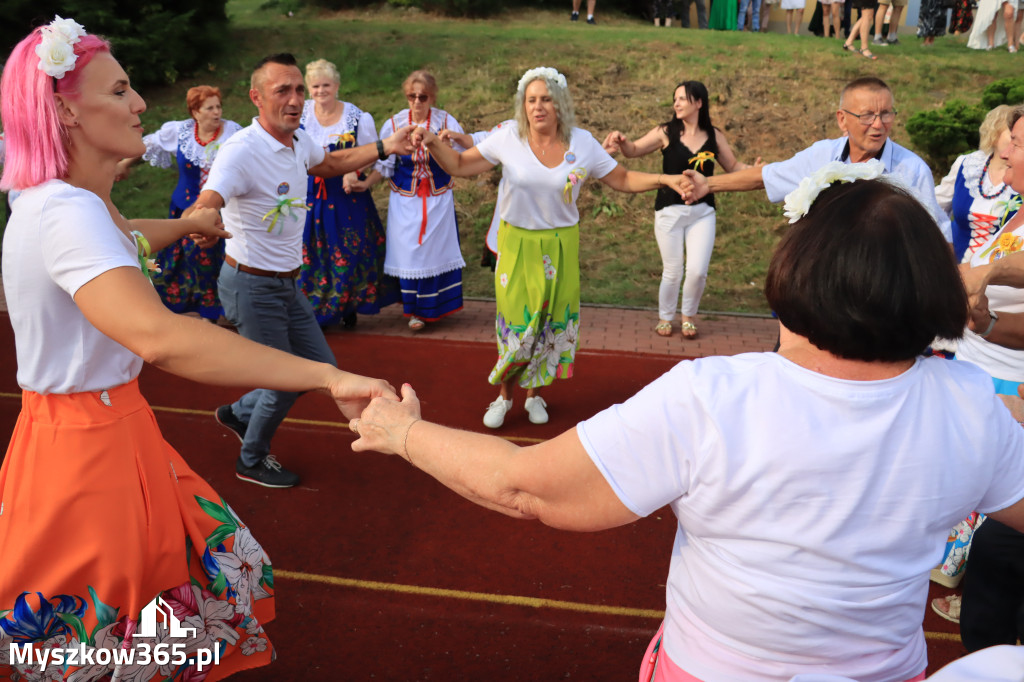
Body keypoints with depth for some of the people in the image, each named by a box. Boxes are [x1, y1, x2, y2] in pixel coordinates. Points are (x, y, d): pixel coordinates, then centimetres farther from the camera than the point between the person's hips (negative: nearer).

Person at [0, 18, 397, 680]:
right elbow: (158, 337, -45)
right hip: (84, 444, -10)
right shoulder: (67, 214, -28)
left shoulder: (69, 201, 7)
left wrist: (184, 224, 52)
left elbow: (116, 241, 33)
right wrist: (330, 376, -47)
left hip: (109, 424, 10)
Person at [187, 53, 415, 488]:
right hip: (252, 286, -8)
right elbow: (204, 206, -37)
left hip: (288, 282, 8)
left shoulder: (299, 141, 2)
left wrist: (385, 147, 16)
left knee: (321, 367, 15)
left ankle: (239, 414, 36)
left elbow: (329, 163, 24)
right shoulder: (241, 151, -24)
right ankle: (252, 462, 31)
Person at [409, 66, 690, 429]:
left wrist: (665, 179, -9)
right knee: (516, 324, 0)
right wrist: (433, 142, -18)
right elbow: (460, 165, -1)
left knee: (552, 323, 8)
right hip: (516, 243, -1)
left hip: (560, 246, 1)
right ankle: (505, 396, 24)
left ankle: (535, 394, 31)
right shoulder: (508, 138, -7)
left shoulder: (582, 143, -3)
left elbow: (622, 179, 4)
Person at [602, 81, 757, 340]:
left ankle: (689, 316, 23)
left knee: (698, 271, -3)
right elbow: (633, 150, 0)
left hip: (702, 212, 2)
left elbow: (733, 166, 11)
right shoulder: (666, 132, -3)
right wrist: (622, 141, -22)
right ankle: (665, 318, 26)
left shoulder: (714, 136, 3)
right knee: (672, 272, 3)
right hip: (670, 210, -1)